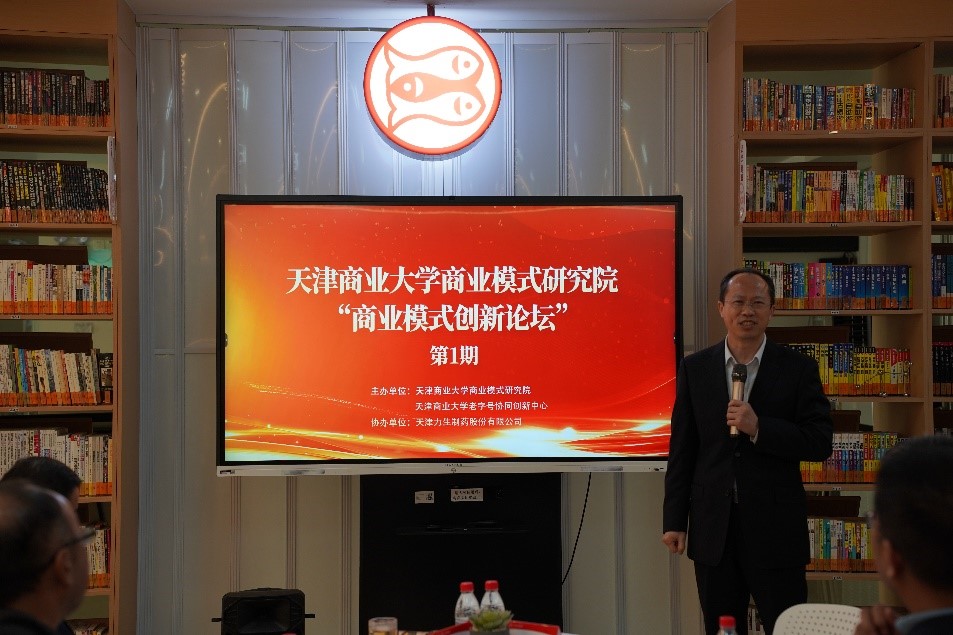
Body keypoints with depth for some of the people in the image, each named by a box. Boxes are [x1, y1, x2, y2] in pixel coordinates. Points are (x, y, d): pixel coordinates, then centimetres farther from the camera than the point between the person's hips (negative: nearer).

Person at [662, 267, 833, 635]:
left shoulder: (798, 369, -1)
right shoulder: (694, 369, 5)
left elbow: (821, 443, -7)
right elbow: (682, 450, 6)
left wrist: (759, 428, -20)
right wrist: (674, 520, 3)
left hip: (776, 529, -2)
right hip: (713, 530, 2)